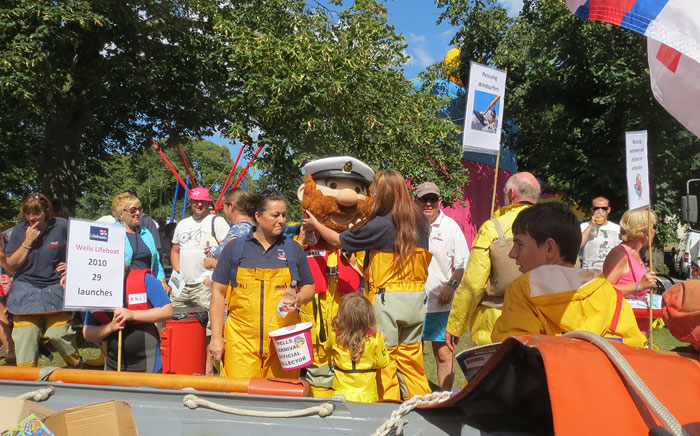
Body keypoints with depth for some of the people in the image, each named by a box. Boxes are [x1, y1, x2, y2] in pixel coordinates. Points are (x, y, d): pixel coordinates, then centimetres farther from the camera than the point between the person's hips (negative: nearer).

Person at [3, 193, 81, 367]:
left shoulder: (62, 226, -3)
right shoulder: (19, 231, 3)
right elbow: (11, 266, 0)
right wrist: (27, 242, -9)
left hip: (55, 288, -2)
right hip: (25, 290, 2)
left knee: (58, 334, -6)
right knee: (24, 336, -4)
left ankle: (77, 365, 18)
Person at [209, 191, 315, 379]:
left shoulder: (294, 249, 10)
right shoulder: (234, 247, 7)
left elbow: (308, 287, 16)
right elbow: (219, 292, 7)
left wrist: (298, 299, -7)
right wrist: (216, 337, 2)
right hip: (241, 341, -1)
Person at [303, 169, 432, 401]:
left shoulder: (379, 225, -13)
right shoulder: (420, 221, 4)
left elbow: (338, 240, -2)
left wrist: (315, 224, 13)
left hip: (387, 298, -5)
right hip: (417, 297, 6)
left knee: (385, 358, 5)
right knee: (411, 355, 14)